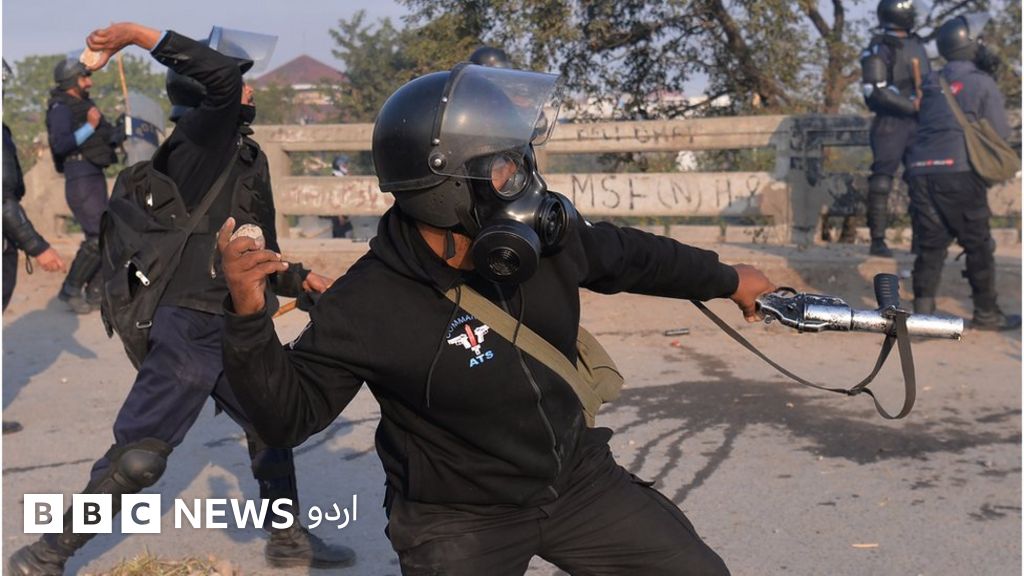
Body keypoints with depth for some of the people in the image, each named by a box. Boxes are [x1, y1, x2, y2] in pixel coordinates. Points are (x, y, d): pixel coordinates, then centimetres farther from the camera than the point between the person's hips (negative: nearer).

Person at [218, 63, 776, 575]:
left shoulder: (543, 234, -11)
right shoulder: (367, 306, -26)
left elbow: (629, 256, 8)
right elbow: (288, 414, -19)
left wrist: (728, 279, 23)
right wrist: (248, 319, -36)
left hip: (576, 475, 5)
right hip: (459, 520, -5)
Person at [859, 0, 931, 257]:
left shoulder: (917, 44, 17)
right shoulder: (879, 49, -7)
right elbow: (876, 92, -16)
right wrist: (911, 105, -17)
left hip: (917, 121, 8)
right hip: (891, 121, -8)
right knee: (882, 179, -9)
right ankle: (877, 241, -7)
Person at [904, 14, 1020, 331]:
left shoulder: (932, 83, 16)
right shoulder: (981, 83, 0)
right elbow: (1001, 134, -1)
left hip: (921, 171, 5)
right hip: (959, 171, -5)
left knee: (930, 245, 9)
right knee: (979, 247, 6)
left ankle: (923, 311, 6)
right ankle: (986, 313, 12)